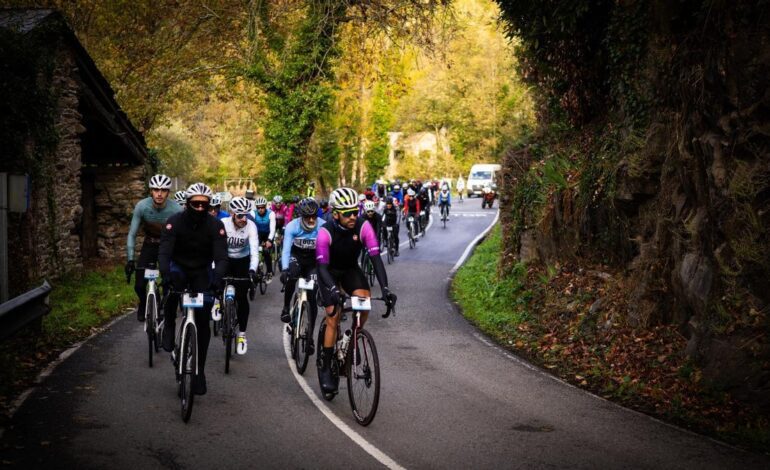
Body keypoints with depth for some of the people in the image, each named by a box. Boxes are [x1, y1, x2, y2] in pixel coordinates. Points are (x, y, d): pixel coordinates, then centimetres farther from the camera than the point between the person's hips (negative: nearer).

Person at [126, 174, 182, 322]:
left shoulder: (176, 209, -26)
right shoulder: (142, 206, -22)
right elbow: (132, 234, -17)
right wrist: (130, 259, -22)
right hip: (149, 245, 1)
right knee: (139, 286, -5)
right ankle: (143, 303, 29)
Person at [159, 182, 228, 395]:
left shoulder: (216, 226, -19)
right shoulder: (175, 222, -21)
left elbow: (221, 256, -26)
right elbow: (164, 251, -30)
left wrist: (217, 277, -47)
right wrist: (165, 273, -50)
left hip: (202, 273, 1)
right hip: (178, 267, -1)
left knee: (203, 323, -5)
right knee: (173, 280, -38)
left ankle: (199, 371, 9)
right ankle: (169, 326, -17)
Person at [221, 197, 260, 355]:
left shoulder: (251, 226, -25)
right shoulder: (223, 224, -26)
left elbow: (254, 250, -31)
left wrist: (252, 269, -47)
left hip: (242, 261, -1)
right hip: (225, 259, 1)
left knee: (241, 297, -6)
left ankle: (242, 334, 5)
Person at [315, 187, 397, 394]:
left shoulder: (363, 227, -24)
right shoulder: (326, 232, -29)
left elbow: (375, 257, -29)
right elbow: (322, 265, -34)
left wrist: (384, 288, -40)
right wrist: (332, 289, -51)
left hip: (351, 270, 2)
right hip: (330, 272, -2)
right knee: (333, 317, -14)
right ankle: (325, 369, -4)